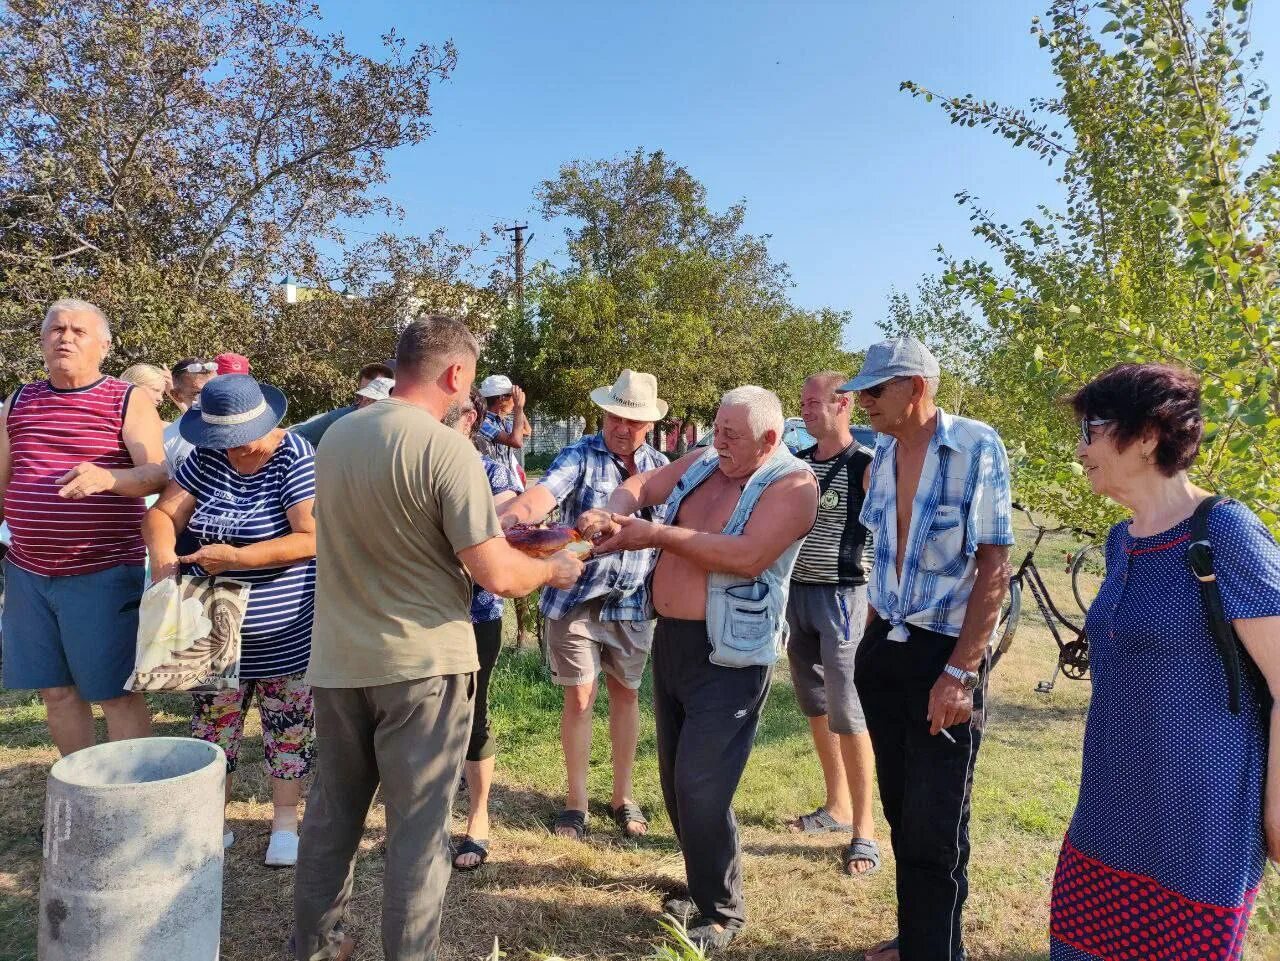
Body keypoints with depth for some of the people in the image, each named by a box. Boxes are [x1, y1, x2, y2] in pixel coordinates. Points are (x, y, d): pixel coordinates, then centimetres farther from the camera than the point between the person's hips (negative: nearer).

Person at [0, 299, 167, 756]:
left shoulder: (129, 401, -3)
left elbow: (157, 473, -14)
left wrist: (107, 477, -33)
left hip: (103, 573, -5)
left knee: (117, 692, 0)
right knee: (56, 690, 13)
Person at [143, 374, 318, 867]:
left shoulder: (296, 458, -15)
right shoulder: (208, 458, 1)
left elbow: (313, 538, -22)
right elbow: (163, 514, 1)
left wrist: (236, 557, -26)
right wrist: (164, 558, -20)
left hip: (284, 634, -4)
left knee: (289, 730, 8)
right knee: (212, 728, 13)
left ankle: (285, 823, 25)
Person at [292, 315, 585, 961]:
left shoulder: (335, 435, 3)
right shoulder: (447, 449, -19)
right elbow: (496, 576, -20)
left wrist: (484, 522, 21)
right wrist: (554, 569, 0)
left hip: (338, 658, 7)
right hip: (421, 662, -6)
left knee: (333, 811, 21)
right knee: (418, 825, 8)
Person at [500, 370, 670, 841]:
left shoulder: (661, 466, 4)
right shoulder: (579, 456, -10)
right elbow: (544, 492, -29)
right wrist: (514, 514, -50)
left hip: (633, 602, 4)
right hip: (576, 597, -3)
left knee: (626, 694, 13)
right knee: (579, 697, 3)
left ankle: (622, 797, 29)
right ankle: (576, 801, 20)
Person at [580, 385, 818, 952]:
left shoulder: (793, 483, -14)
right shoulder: (702, 464, 6)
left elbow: (747, 557, -26)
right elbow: (639, 485, 16)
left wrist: (658, 535, -22)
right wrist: (615, 513, -8)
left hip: (729, 656, -8)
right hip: (671, 640, 8)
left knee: (701, 788, -8)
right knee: (676, 778, 18)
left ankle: (723, 913, 14)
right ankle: (704, 886, 38)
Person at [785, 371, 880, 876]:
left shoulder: (866, 467, -10)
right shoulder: (797, 463, 8)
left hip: (842, 595, -6)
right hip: (796, 590, 7)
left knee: (845, 711, -6)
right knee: (814, 704, 14)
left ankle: (864, 829, 6)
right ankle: (837, 806, 29)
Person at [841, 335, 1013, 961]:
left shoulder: (976, 448, -14)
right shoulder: (882, 454, 6)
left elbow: (994, 568, -16)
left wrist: (960, 673, -19)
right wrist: (873, 644, 13)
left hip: (945, 653, -6)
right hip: (884, 648, 6)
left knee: (935, 829, 2)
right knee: (901, 811, 17)